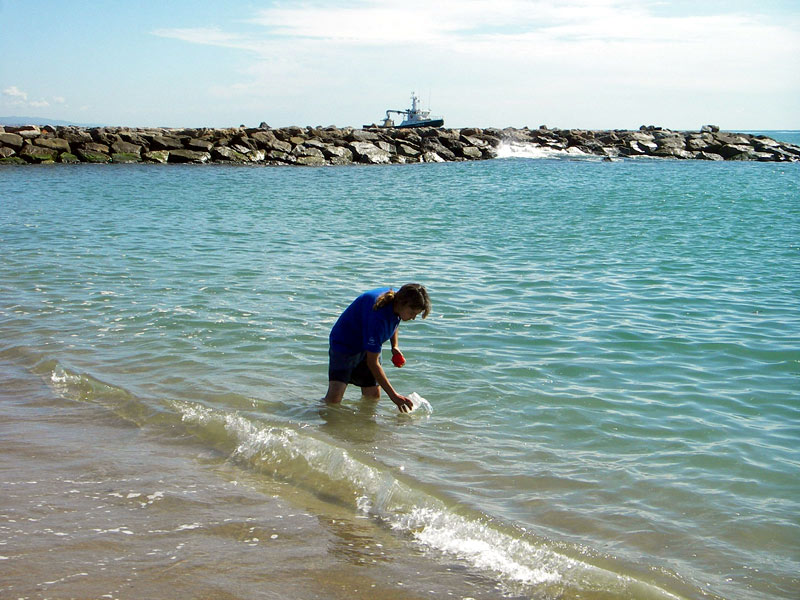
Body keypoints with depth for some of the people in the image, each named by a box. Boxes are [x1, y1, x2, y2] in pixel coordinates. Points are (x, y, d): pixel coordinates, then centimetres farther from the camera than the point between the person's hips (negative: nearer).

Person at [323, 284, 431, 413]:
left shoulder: (397, 299, -13)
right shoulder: (378, 316, -38)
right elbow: (372, 362, -33)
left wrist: (395, 346, 1)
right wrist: (393, 395, -32)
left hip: (368, 346, 8)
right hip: (344, 345, -8)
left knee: (373, 397, 2)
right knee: (334, 398, -22)